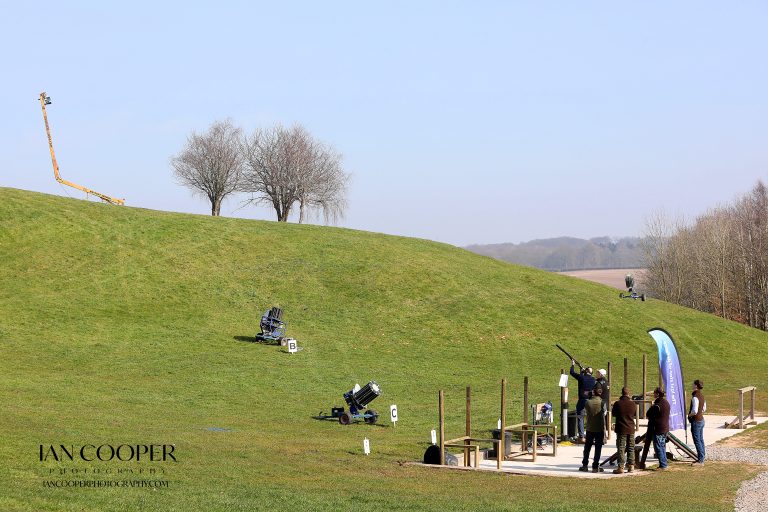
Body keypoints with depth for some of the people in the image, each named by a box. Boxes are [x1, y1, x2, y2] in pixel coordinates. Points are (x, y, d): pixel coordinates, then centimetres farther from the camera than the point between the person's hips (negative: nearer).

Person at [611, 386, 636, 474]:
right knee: (631, 448, 12)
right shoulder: (632, 403, -5)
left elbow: (613, 414, 1)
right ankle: (631, 466, 13)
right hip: (631, 429, 3)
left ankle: (621, 467, -4)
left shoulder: (617, 403, -13)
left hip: (621, 429, -3)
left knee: (621, 448, 0)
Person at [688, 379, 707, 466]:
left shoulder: (695, 397, -21)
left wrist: (689, 414, -8)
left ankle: (700, 460, -3)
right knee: (701, 440, 15)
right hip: (701, 419, 9)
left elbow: (694, 411, -26)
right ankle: (701, 459, 22)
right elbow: (704, 409, 19)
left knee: (697, 441, -4)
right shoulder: (702, 396, 8)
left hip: (696, 421, -9)